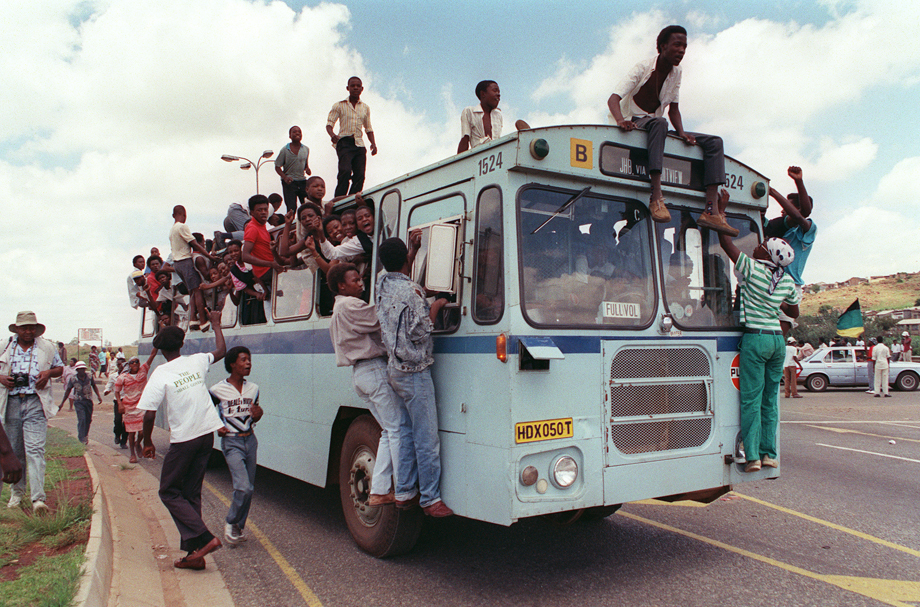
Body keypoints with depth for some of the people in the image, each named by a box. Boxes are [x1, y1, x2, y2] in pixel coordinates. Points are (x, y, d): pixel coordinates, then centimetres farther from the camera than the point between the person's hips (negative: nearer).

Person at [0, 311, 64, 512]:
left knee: (35, 449, -11)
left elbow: (60, 368, 18)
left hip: (36, 403, -2)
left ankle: (38, 498, -15)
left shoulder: (47, 347, 9)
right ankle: (17, 492, 28)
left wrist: (48, 373, -3)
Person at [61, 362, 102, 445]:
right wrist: (62, 402, 9)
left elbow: (94, 386, 15)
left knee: (88, 419, 9)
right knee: (82, 419, -14)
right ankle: (81, 439, -12)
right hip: (79, 401, -3)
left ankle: (85, 435, 31)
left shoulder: (89, 377, 1)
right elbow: (68, 390, 6)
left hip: (89, 401, 3)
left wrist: (99, 396, 6)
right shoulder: (73, 379, -3)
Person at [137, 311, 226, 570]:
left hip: (183, 440, -5)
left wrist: (148, 442, 3)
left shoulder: (160, 375, -11)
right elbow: (221, 351, 23)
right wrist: (216, 324, 35)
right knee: (191, 494, 13)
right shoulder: (196, 362, 3)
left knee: (169, 492, 9)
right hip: (207, 434, 5)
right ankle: (194, 553, 12)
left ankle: (204, 538, -5)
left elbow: (149, 414, -13)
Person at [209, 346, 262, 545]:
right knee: (243, 487, -16)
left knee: (249, 488, 8)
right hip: (231, 442, -5)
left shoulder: (253, 388, 7)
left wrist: (257, 415, -5)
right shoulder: (218, 390, -9)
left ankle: (238, 527, 24)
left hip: (250, 440, 5)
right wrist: (216, 427, -9)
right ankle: (231, 522, 9)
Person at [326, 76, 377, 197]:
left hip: (359, 143, 4)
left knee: (360, 175, -9)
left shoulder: (365, 108, 20)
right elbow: (329, 123, 5)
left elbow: (368, 128, 24)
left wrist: (373, 143, 6)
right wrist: (332, 135, -18)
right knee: (345, 171, -23)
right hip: (345, 142, -4)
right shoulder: (339, 106, 9)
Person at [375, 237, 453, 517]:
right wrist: (436, 306, -3)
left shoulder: (382, 285, 7)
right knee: (427, 438, -2)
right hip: (415, 371, -9)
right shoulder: (411, 290, -16)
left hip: (395, 369, 9)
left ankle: (403, 493, 21)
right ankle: (430, 499, 5)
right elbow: (419, 332, -16)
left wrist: (413, 247, 35)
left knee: (406, 432, 15)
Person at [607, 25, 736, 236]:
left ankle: (711, 211, -22)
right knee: (660, 122, -42)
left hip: (655, 127, 7)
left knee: (714, 142, -6)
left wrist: (681, 133, -10)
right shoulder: (643, 68, -11)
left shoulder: (676, 72, 8)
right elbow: (613, 99, -22)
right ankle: (656, 198, -50)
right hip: (635, 124, -7)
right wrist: (621, 120, -44)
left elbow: (673, 108, 10)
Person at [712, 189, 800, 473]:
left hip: (755, 338, -6)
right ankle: (770, 454, 15)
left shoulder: (752, 269, -10)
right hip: (777, 339, 6)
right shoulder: (788, 282, 7)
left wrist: (721, 210, 2)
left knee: (752, 398, -2)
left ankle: (752, 456, -1)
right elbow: (794, 312, 20)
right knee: (770, 398, 12)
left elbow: (726, 242, -7)